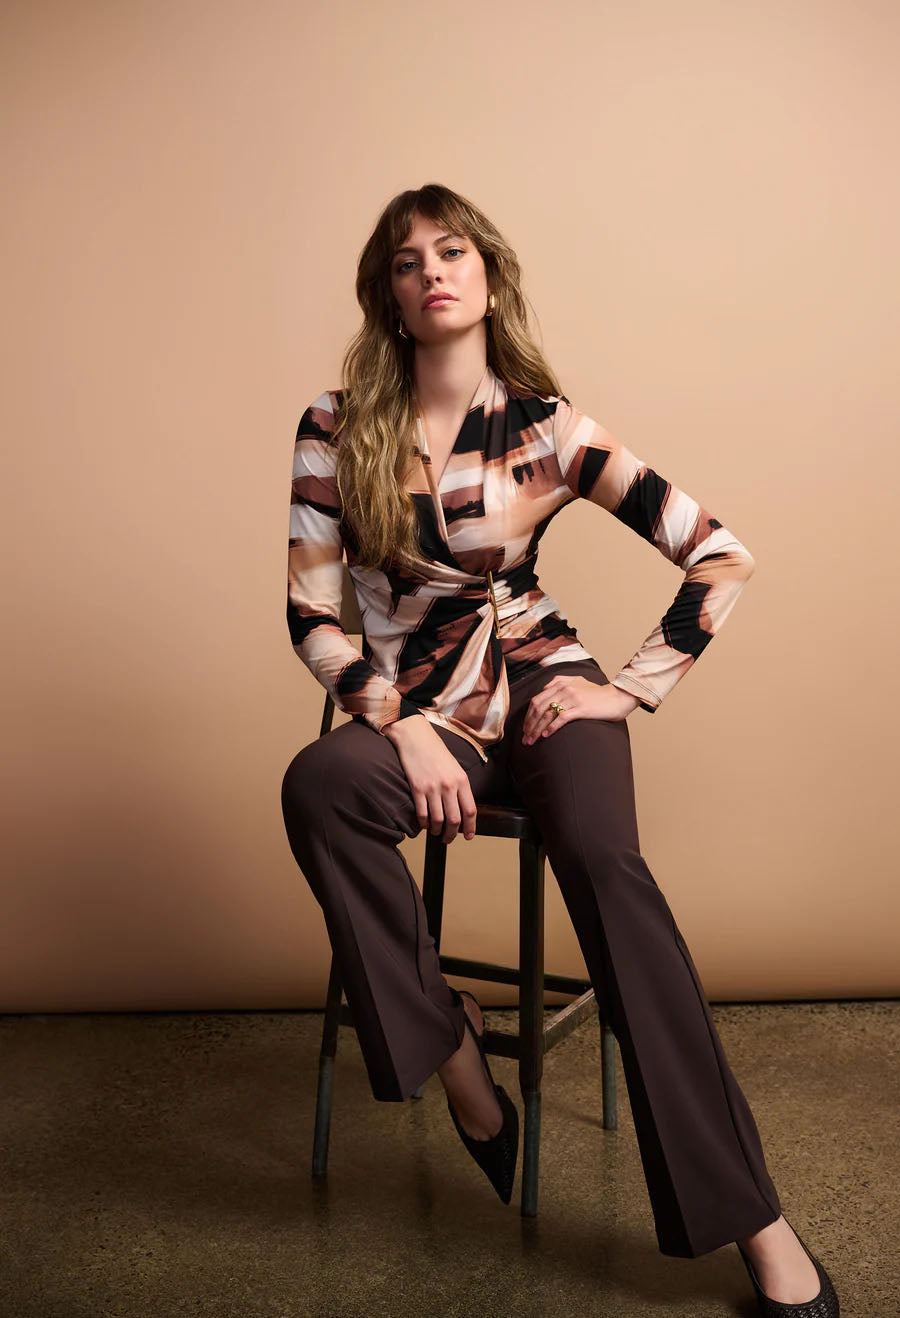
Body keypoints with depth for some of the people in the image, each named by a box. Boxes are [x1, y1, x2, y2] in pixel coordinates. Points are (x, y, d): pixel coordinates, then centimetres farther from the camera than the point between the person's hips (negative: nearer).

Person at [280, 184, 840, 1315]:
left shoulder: (548, 430, -1)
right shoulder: (337, 428, 1)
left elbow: (724, 558, 0)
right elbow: (310, 610, -2)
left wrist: (637, 683, -6)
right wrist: (401, 728, -15)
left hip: (541, 684, -1)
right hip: (414, 705, 2)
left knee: (600, 854, -32)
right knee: (315, 785, -33)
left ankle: (753, 1219, -29)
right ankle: (449, 1051, -17)